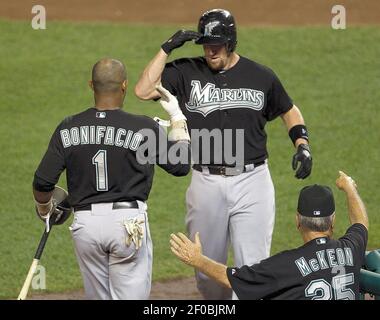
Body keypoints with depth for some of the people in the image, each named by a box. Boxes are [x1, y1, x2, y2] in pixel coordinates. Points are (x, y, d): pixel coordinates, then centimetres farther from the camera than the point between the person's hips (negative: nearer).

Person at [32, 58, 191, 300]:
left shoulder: (68, 129, 1)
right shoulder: (145, 128, -7)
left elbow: (42, 182, -1)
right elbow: (181, 165, 4)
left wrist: (44, 210, 21)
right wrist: (178, 118, 15)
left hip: (85, 223, 3)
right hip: (129, 223, -3)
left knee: (99, 297, 17)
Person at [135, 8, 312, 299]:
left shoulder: (261, 76, 3)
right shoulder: (186, 72, 2)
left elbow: (289, 110, 18)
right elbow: (143, 91, -10)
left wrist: (302, 144, 2)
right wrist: (168, 48, -10)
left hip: (252, 181, -1)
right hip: (206, 184, 1)